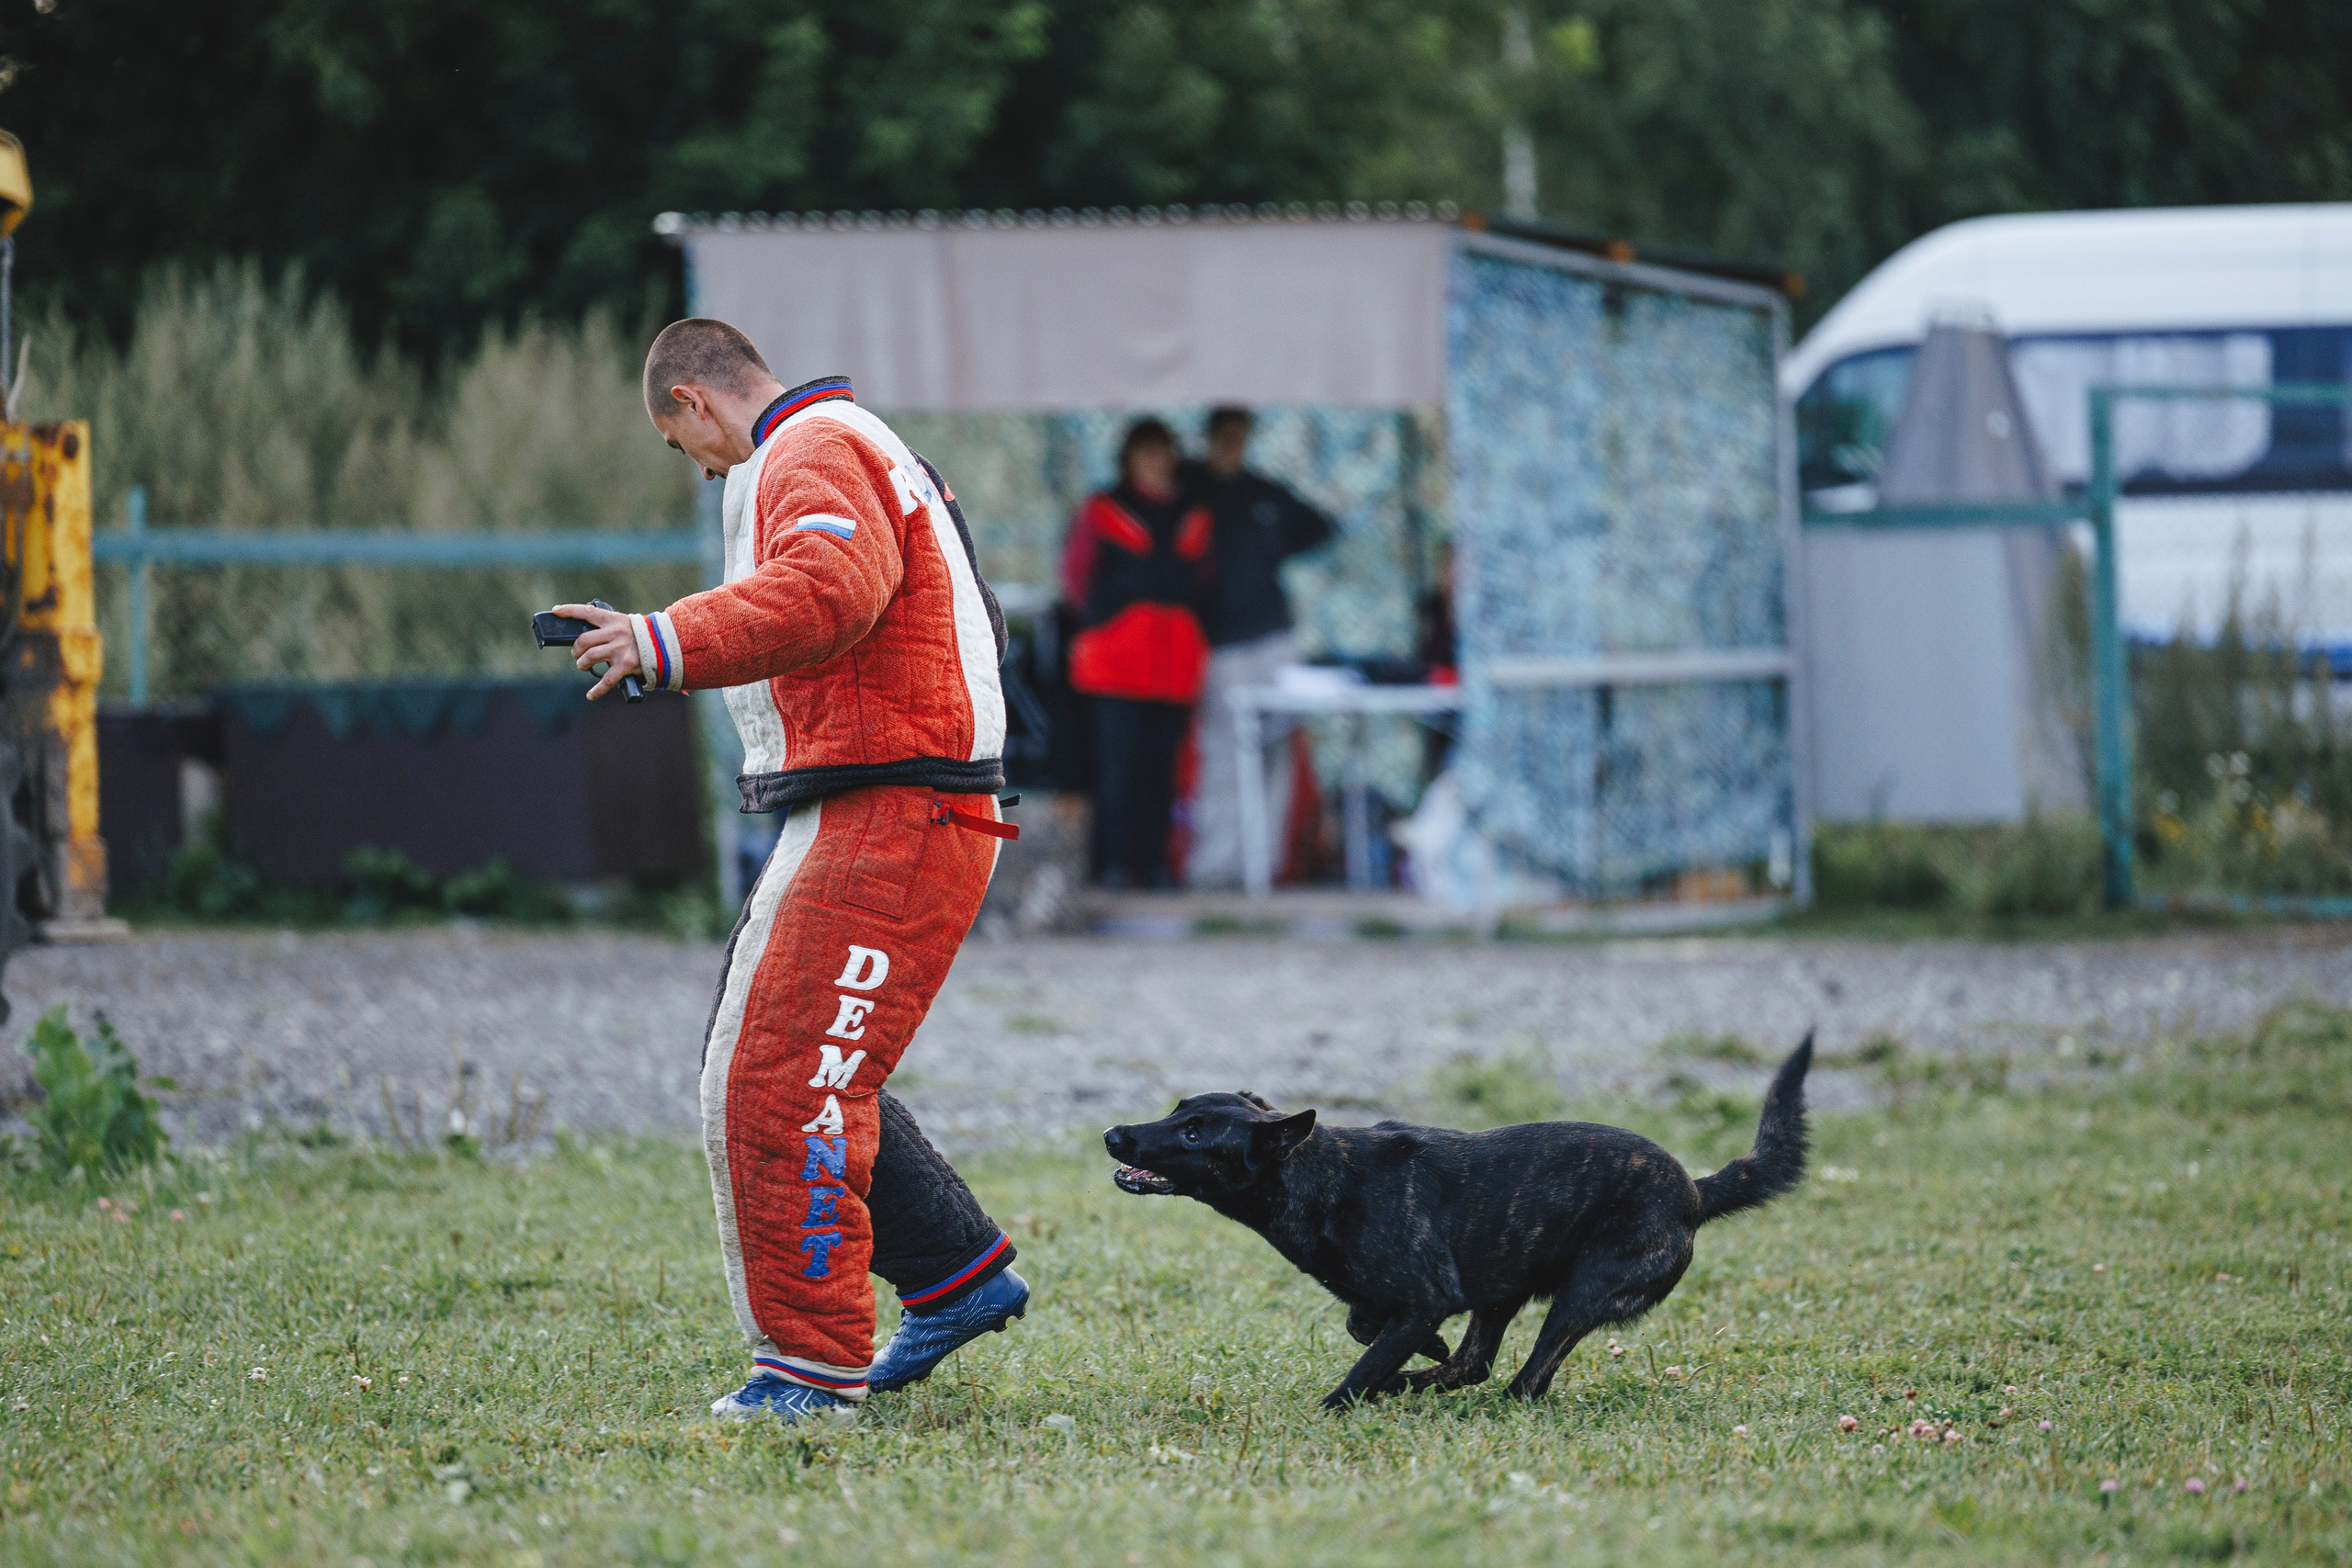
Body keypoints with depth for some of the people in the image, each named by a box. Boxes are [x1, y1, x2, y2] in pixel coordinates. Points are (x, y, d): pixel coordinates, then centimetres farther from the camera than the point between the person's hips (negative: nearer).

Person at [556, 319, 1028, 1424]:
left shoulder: (814, 454, -11)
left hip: (892, 823, -11)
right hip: (852, 823, 11)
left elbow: (829, 590, -31)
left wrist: (672, 643, -37)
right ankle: (960, 1276, 21)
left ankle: (815, 1362, -9)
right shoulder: (859, 449, 23)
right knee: (753, 1070, 15)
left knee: (788, 1082, -12)